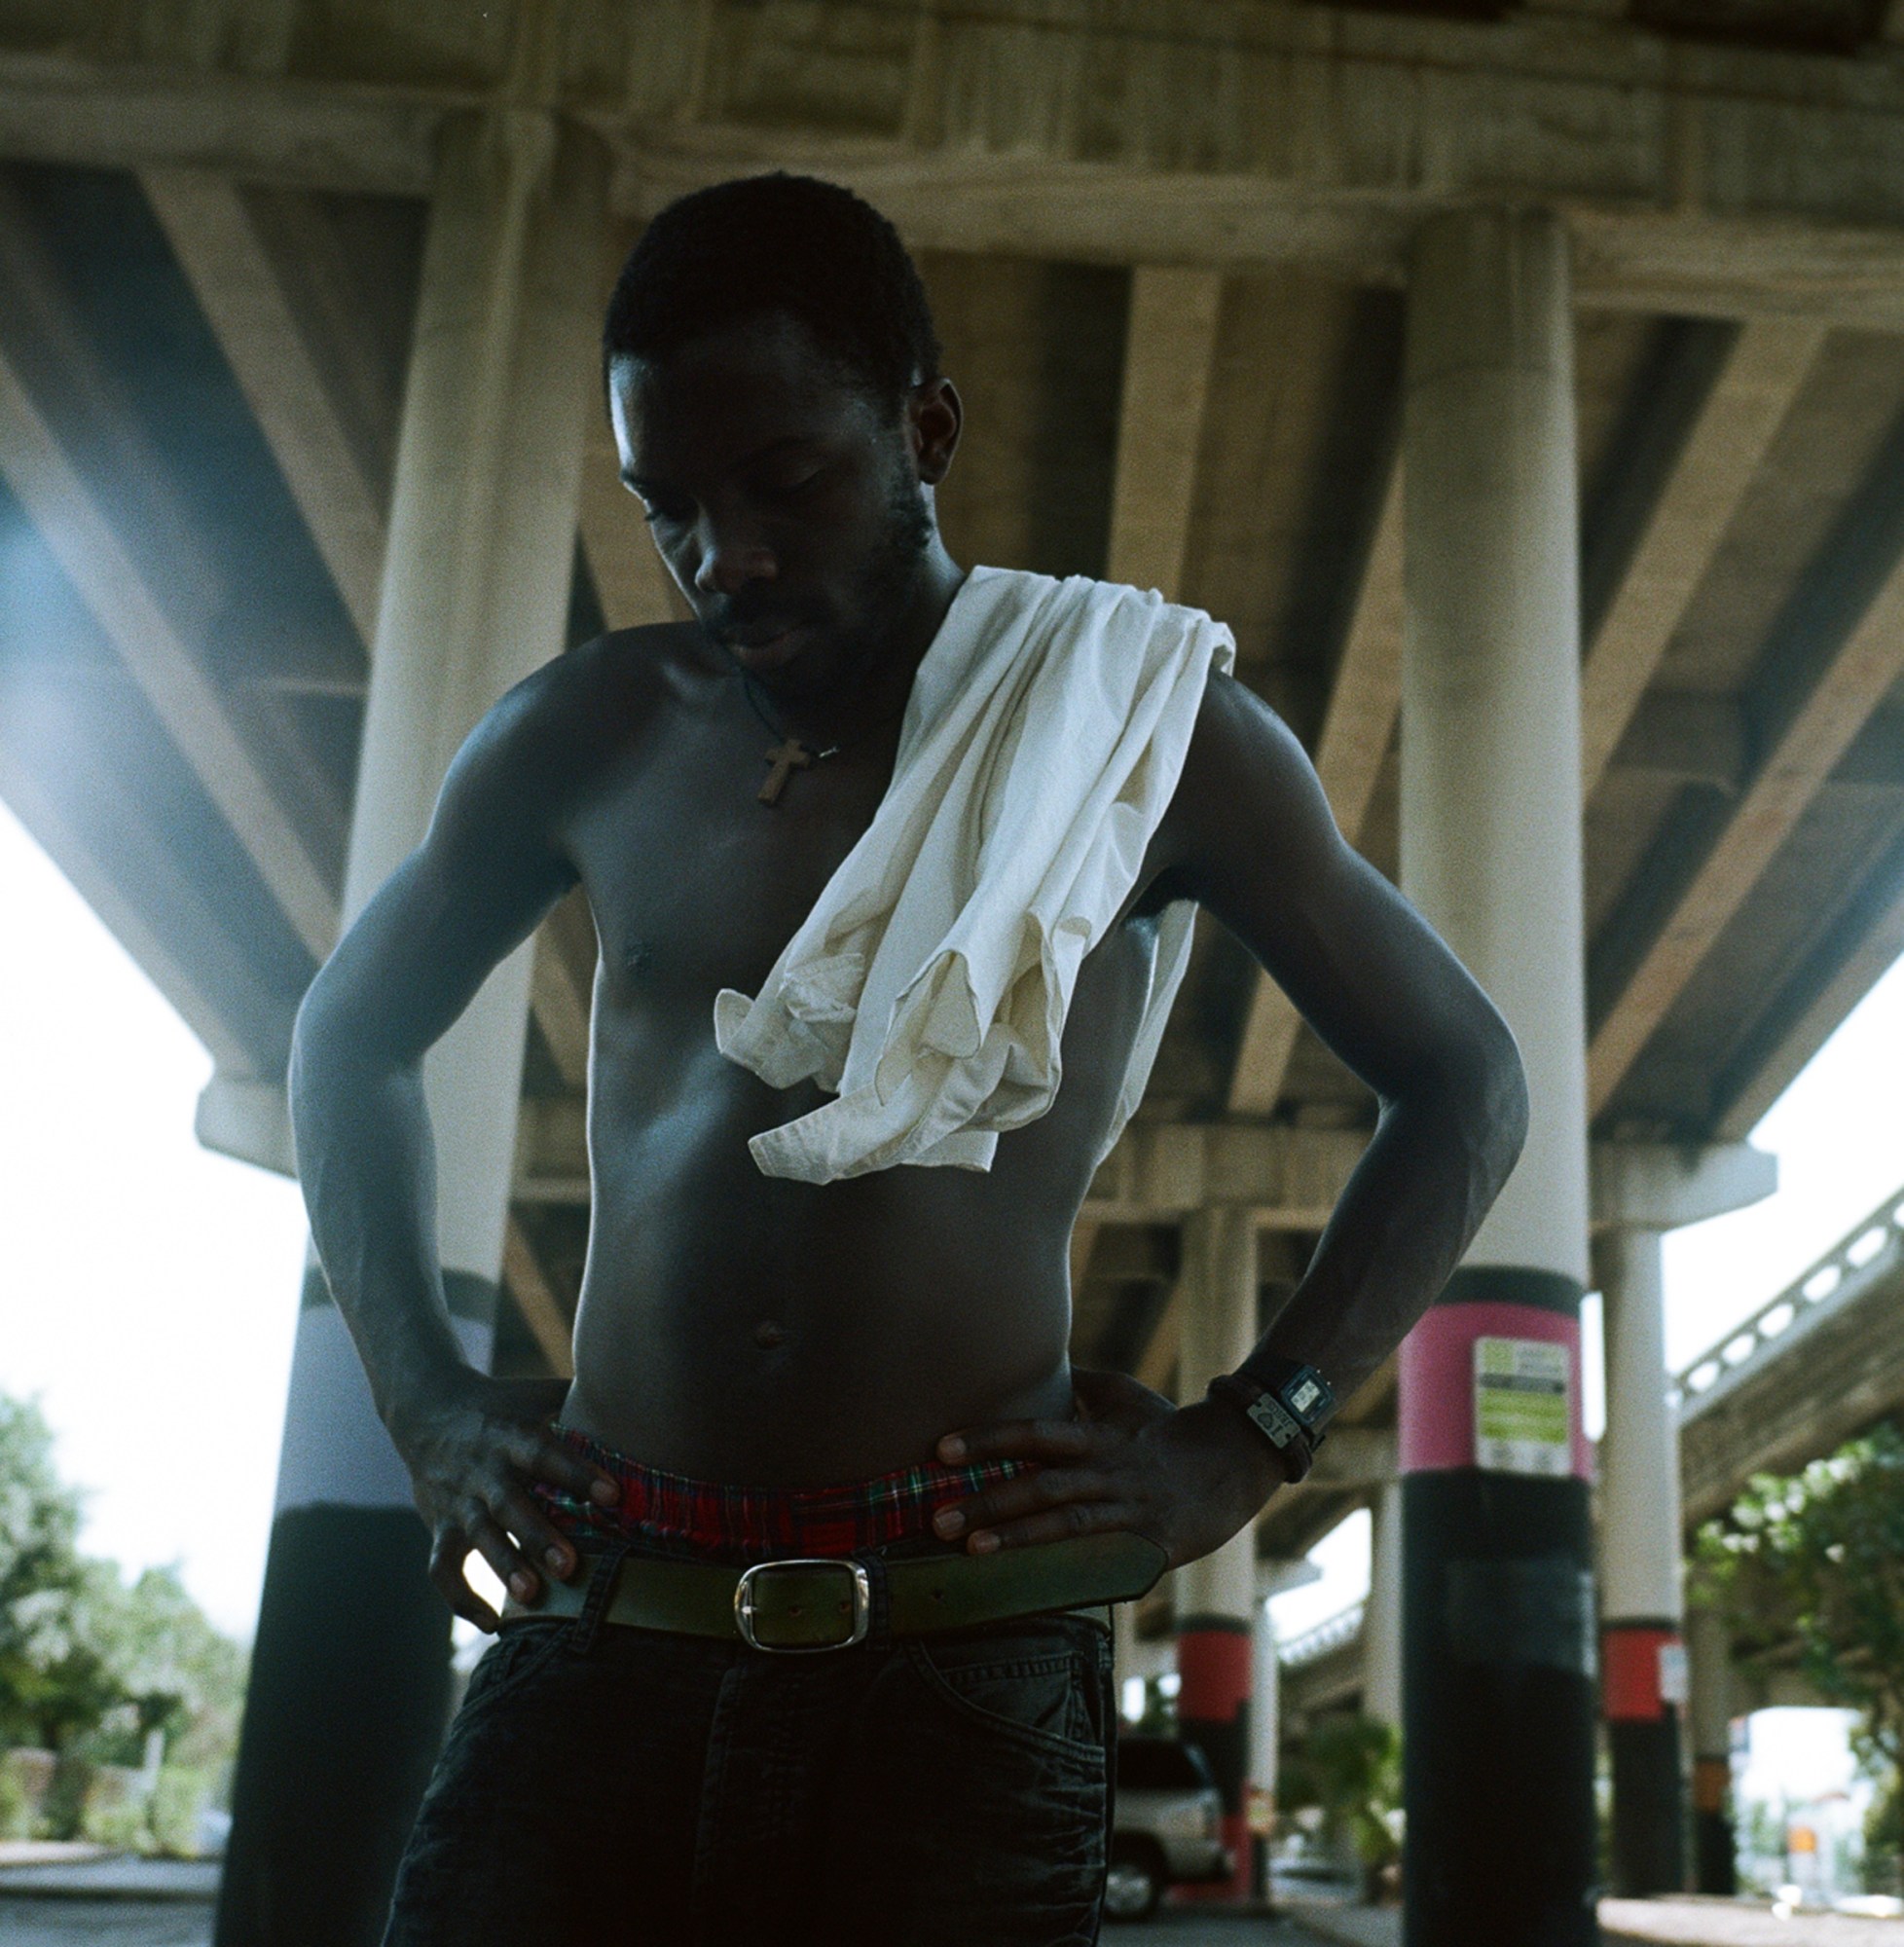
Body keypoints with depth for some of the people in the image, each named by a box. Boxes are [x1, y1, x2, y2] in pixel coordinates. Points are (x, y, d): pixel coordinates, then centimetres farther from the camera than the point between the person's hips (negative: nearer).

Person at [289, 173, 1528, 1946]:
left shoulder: (1144, 733, 2)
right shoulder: (592, 737, 9)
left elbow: (1466, 1085, 10)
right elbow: (350, 1031, 24)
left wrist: (1245, 1440, 0)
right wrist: (424, 1397, 12)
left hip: (964, 1672, -2)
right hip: (597, 1644, 2)